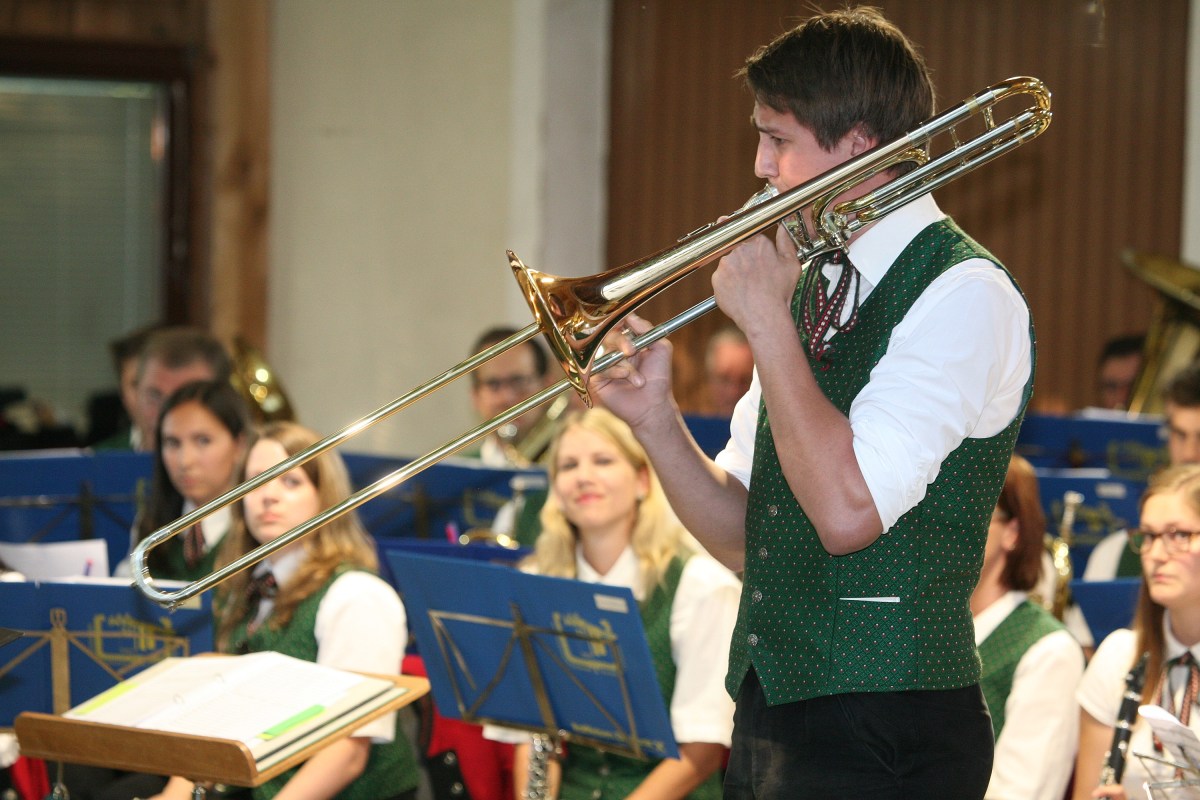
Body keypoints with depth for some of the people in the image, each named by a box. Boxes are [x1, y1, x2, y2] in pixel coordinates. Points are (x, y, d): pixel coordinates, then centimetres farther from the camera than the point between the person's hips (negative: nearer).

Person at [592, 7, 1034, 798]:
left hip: (887, 735, -8)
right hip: (769, 719, 8)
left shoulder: (963, 295, -12)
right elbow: (744, 540, 13)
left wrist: (767, 320, -16)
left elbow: (847, 510, -24)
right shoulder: (812, 285, 12)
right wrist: (657, 419, -4)